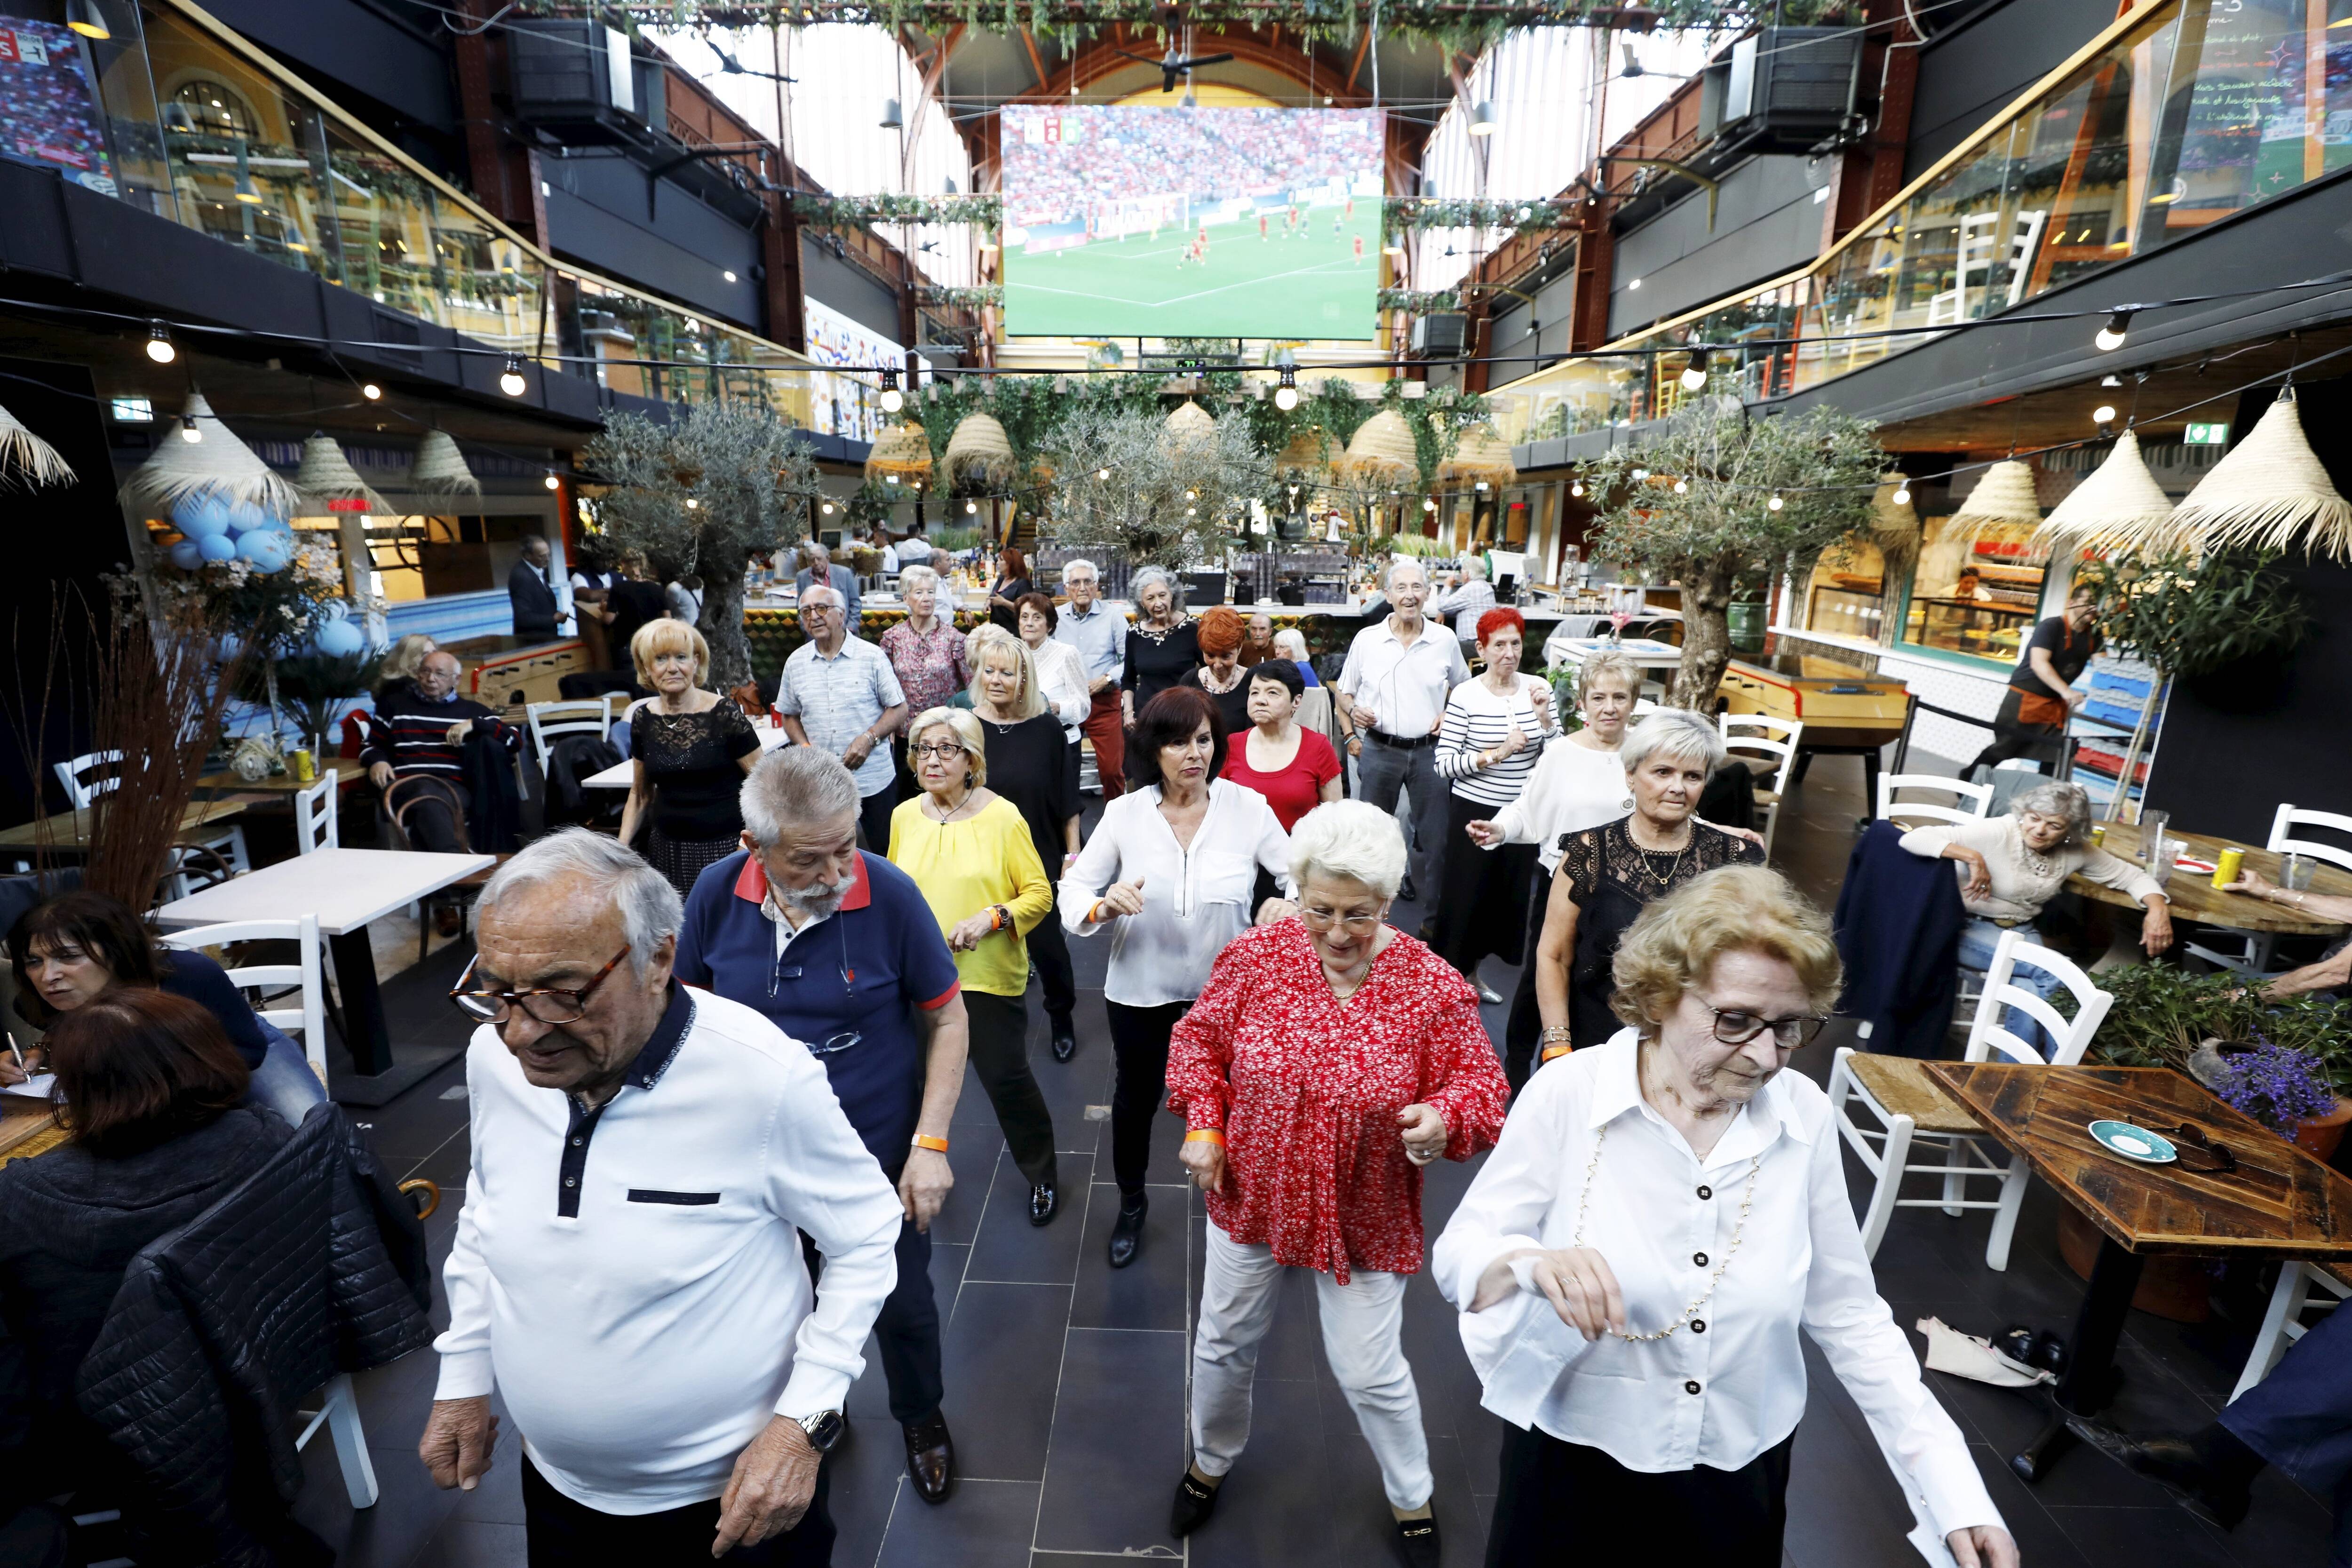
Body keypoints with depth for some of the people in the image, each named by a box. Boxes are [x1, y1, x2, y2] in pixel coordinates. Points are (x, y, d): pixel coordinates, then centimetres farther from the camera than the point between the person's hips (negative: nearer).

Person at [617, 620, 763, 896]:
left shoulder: (724, 715, -8)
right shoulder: (643, 719, 6)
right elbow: (640, 795, 18)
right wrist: (621, 846, 8)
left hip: (724, 849, -4)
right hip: (666, 850, 4)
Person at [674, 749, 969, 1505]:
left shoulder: (890, 894, -23)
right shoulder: (717, 894, -16)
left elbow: (946, 1018, -12)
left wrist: (931, 1142, -15)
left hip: (879, 1151, -2)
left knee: (902, 1302, 17)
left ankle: (922, 1419, 49)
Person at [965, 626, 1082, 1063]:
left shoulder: (1046, 728, -7)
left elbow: (1067, 800, -2)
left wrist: (1072, 854, -3)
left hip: (1041, 860, -1)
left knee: (1047, 943, 6)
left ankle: (1062, 1019, 31)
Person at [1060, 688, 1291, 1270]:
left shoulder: (1248, 807, -15)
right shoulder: (1124, 812, -12)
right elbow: (1072, 890, -5)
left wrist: (1288, 904, -31)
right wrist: (1104, 906, -28)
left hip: (1225, 986, 0)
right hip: (1140, 988, 1)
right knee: (1135, 1099, 21)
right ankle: (1131, 1206, 49)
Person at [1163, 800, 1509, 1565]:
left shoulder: (1433, 987, -20)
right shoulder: (1254, 956, -16)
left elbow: (1480, 1086, -10)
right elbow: (1198, 1040, -1)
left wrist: (1444, 1119, -31)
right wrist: (1203, 1125, -11)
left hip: (1364, 1218, -2)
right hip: (1250, 1196, 3)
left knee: (1370, 1372, 14)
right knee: (1225, 1344, 22)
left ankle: (1413, 1500, 48)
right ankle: (1210, 1461, 55)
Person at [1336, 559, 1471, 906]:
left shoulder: (1445, 642, 1)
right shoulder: (1366, 639, -1)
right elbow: (1342, 691, 9)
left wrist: (1450, 715, -1)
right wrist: (1351, 722, -7)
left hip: (1429, 750, 1)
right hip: (1379, 750, 0)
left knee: (1434, 832, 7)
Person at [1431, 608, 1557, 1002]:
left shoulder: (1538, 689, 1)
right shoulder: (1465, 695, -11)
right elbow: (1444, 764, -13)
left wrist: (1544, 716, -12)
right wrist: (1497, 753, -20)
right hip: (1475, 810, -5)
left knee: (1510, 894, 14)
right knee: (1465, 893, 4)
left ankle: (1472, 973, 34)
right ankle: (1452, 977, 24)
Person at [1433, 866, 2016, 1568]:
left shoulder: (1804, 1116, -11)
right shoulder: (1567, 1093, -20)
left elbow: (1848, 1313, -1)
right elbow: (1458, 1256, -16)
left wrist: (1951, 1485, -7)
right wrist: (1530, 1263, -36)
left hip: (1743, 1469, 3)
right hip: (1574, 1458, -2)